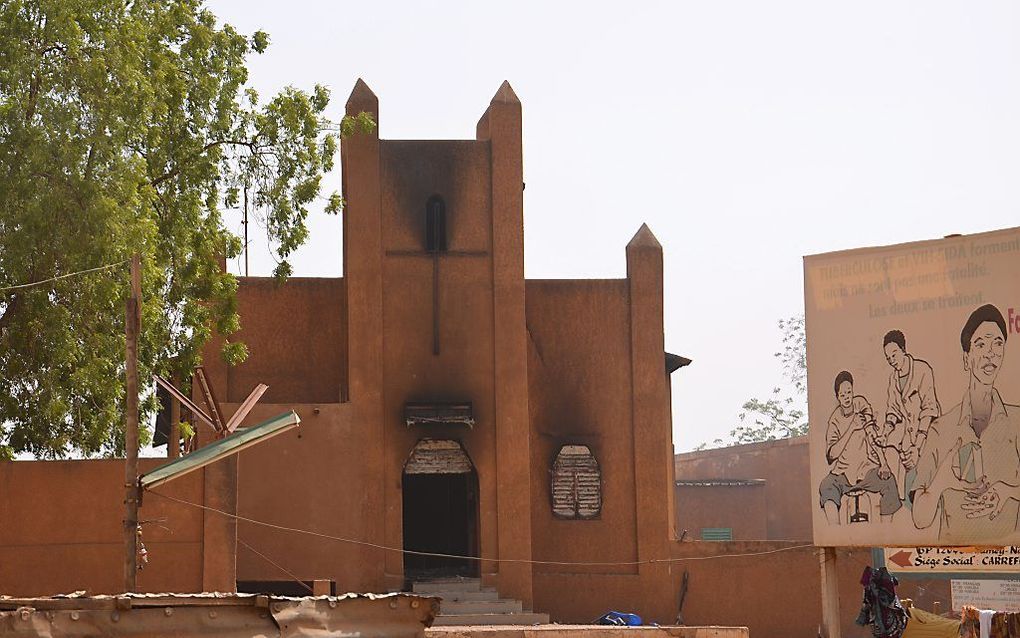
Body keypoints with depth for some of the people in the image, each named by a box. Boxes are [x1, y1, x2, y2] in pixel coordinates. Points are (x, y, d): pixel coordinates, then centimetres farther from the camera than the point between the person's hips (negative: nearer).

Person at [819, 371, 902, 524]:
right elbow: (832, 454, -13)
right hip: (842, 473, -1)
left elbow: (874, 439, 6)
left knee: (888, 481, -26)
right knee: (827, 487, -30)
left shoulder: (862, 405, 1)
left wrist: (883, 464, -7)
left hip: (867, 469, 1)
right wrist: (851, 428, -17)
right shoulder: (834, 420, -3)